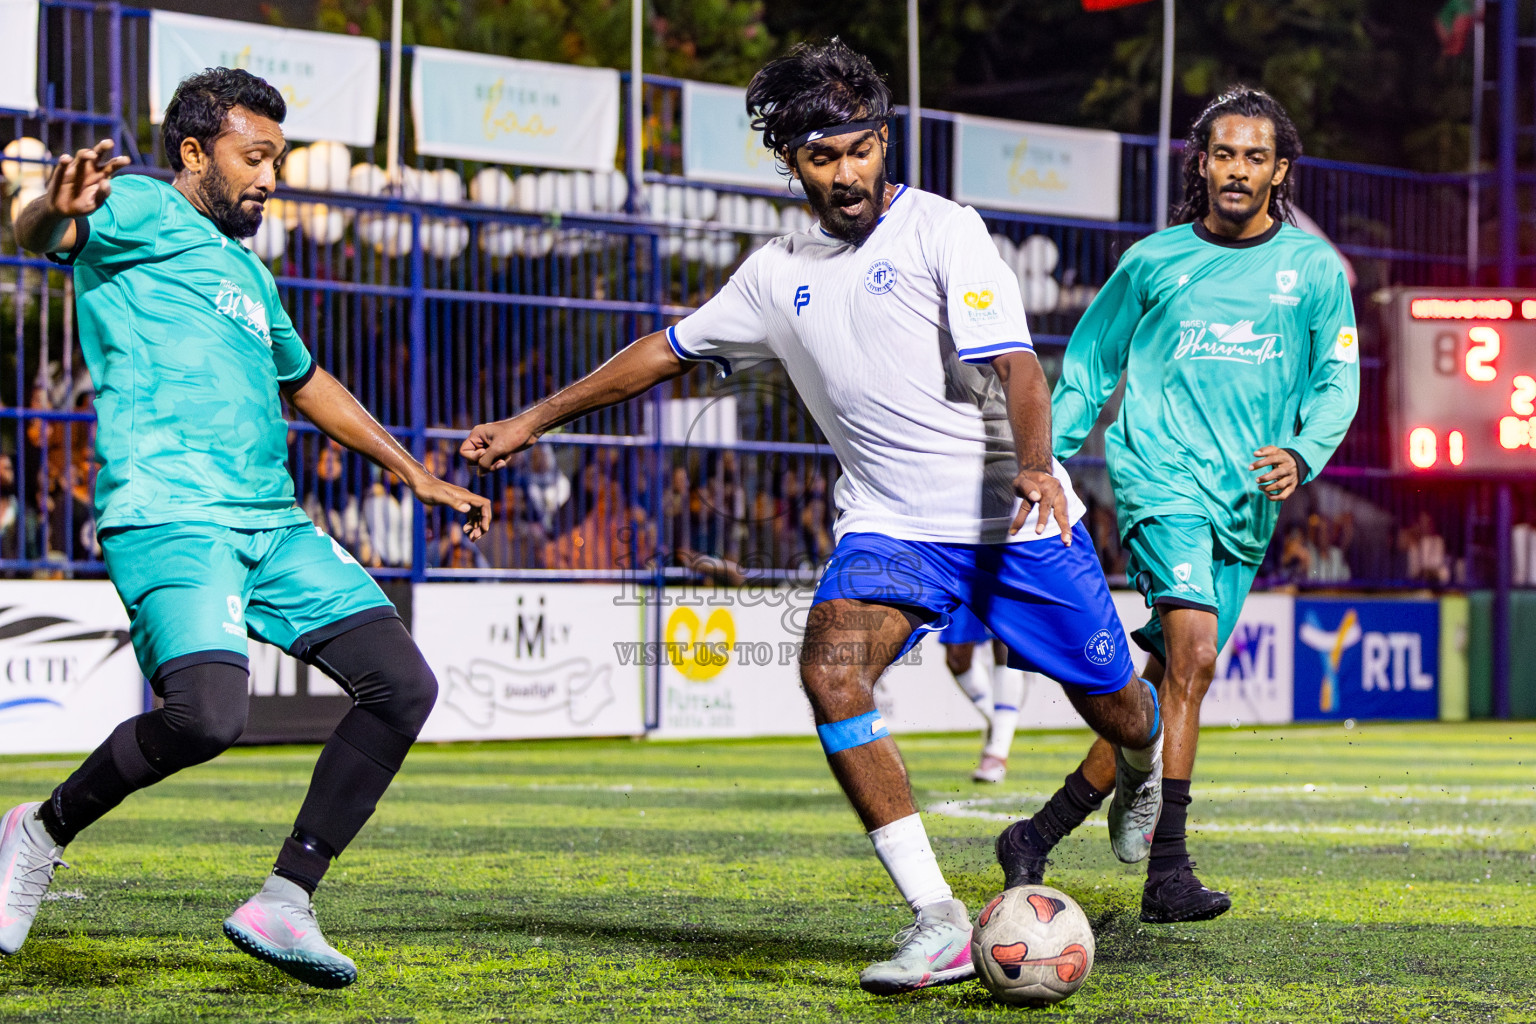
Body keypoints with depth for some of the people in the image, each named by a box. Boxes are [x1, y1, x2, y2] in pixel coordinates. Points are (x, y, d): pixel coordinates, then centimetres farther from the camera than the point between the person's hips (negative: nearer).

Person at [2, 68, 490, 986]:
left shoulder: (247, 270, 27)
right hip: (168, 513, -9)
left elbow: (305, 382, 42)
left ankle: (283, 902, -1)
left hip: (273, 522, 9)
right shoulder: (141, 213, 3)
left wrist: (415, 473, 42)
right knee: (207, 715, -28)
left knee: (403, 686, -5)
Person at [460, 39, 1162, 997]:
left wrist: (1034, 464, -36)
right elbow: (667, 351, 22)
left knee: (1114, 705, 4)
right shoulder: (778, 274, 10)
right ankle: (939, 923, -24)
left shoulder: (942, 229, -6)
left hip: (1018, 521, -3)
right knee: (831, 667, -25)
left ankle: (1148, 770, 47)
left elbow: (1014, 361, -17)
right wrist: (533, 421, 23)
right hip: (892, 525, 3)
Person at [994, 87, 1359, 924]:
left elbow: (1337, 380, 8)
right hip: (1162, 476, -3)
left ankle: (1038, 837, 13)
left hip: (1247, 504, 3)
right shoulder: (1155, 260, 7)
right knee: (1192, 655, -22)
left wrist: (1302, 454, -12)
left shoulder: (1313, 267, 9)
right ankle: (1167, 869, -23)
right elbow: (1088, 366, 15)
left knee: (1171, 682, 3)